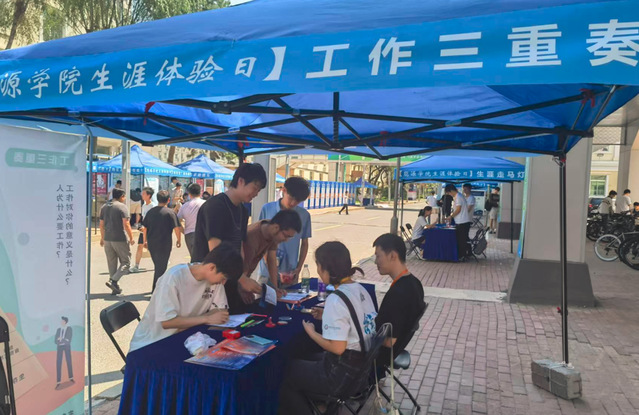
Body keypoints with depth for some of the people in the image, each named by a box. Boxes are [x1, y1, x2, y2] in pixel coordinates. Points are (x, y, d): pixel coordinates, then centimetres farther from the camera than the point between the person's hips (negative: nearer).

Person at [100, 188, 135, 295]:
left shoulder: (104, 207, 12)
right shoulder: (122, 207, -8)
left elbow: (101, 224, 16)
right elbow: (126, 224, -15)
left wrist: (102, 238, 25)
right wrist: (131, 238, -8)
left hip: (107, 239, 7)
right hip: (120, 239, -6)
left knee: (112, 264, 12)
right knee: (126, 262, 3)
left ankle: (115, 288, 15)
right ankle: (113, 280, -13)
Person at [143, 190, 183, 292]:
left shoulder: (151, 212, 7)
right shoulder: (170, 212, -9)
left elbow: (144, 228, 12)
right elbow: (177, 228, -13)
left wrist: (145, 241, 22)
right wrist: (179, 240, 0)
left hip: (151, 244, 5)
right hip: (164, 244, -5)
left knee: (157, 266, 19)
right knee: (161, 268, 3)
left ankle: (155, 289, 26)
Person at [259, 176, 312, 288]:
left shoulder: (304, 215, 1)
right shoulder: (267, 209, -3)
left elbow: (304, 244, 9)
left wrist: (298, 269, 0)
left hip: (290, 274, 1)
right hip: (267, 272, 0)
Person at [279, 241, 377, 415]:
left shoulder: (336, 299, -24)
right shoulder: (360, 289, 1)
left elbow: (337, 347, -25)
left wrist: (311, 332, -9)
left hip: (344, 374, -9)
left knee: (284, 373, 7)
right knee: (306, 359, 27)